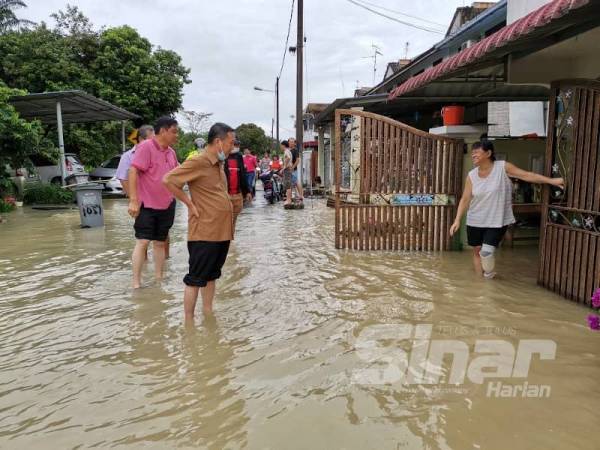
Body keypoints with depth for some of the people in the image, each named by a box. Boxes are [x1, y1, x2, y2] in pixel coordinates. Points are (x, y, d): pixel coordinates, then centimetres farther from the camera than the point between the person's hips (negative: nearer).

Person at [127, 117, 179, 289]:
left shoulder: (171, 152, 9)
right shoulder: (146, 147, -13)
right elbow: (133, 172, -19)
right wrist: (133, 200, -24)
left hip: (167, 205, 7)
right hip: (147, 205, -7)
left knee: (160, 242, 13)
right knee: (142, 242, -5)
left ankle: (159, 278, 23)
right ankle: (136, 283, 1)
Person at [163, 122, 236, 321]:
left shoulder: (219, 164, 13)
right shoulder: (197, 162, -14)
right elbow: (168, 180, -20)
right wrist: (190, 204, -16)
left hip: (221, 231, 9)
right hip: (204, 232, -9)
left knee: (211, 276, 17)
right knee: (195, 279, 1)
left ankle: (208, 313, 30)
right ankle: (189, 321, 11)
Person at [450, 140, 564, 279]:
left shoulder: (503, 167, -9)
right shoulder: (471, 175, -2)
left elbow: (527, 175, -7)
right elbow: (465, 199, -3)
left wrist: (552, 181, -12)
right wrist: (457, 220, -10)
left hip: (496, 221, -3)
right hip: (475, 221, 4)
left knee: (487, 251, -13)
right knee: (477, 251, 10)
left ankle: (489, 278, 16)